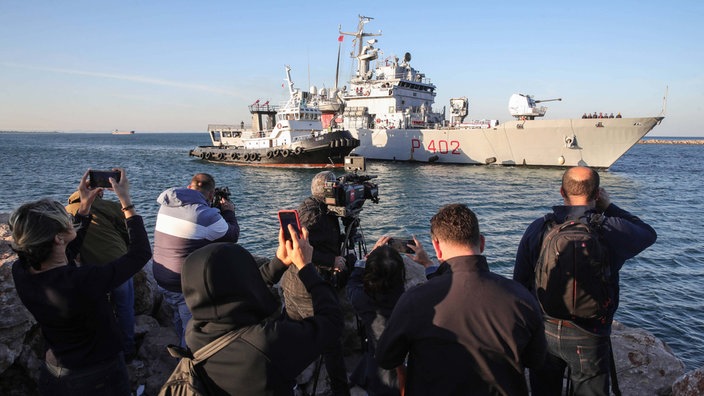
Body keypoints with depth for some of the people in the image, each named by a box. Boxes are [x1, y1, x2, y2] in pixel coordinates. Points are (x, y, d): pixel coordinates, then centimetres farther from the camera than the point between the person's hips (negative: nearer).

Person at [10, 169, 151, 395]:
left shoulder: (20, 272, -15)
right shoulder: (82, 282, -37)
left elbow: (65, 252, 6)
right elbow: (141, 253, -24)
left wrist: (85, 206, 5)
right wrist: (126, 202, -18)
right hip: (98, 378, -6)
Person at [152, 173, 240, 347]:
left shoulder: (166, 207, 0)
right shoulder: (206, 215, -22)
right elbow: (232, 236, -7)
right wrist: (229, 212, 10)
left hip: (161, 279, 8)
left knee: (180, 322, 28)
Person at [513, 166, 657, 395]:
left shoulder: (538, 228, -8)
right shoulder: (612, 230, -14)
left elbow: (520, 282, -1)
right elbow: (649, 234, 10)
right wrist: (609, 207, 12)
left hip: (543, 332, 2)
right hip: (588, 337, -2)